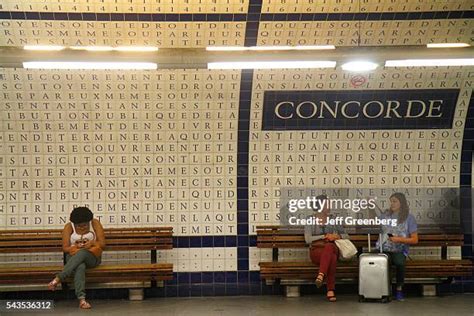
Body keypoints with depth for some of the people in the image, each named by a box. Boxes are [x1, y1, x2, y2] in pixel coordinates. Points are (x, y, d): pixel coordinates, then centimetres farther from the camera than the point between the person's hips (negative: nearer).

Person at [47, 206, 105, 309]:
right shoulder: (69, 227, 2)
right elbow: (65, 248, -1)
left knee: (82, 253, -39)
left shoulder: (95, 224, 2)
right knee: (80, 267, -39)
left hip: (91, 257, 0)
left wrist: (92, 243, -19)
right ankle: (82, 299, -51)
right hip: (73, 257, 0)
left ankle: (57, 279, -39)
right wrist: (76, 246, -20)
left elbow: (102, 244, 1)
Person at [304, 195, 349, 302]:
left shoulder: (334, 220, 17)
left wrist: (338, 236, -5)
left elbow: (346, 236, 17)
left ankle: (321, 275, -51)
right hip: (316, 251, -2)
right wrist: (325, 236, -12)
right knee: (332, 258, -38)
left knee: (329, 247, -39)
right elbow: (308, 239, -5)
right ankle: (330, 290, -44)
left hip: (332, 248, 2)